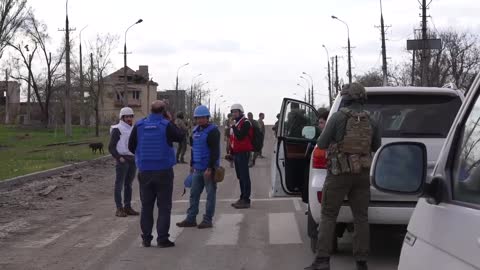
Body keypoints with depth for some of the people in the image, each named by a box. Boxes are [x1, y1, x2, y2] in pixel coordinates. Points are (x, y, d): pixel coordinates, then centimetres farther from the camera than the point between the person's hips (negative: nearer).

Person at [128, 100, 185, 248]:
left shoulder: (139, 125, 0)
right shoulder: (166, 125, -11)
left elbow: (131, 146, 7)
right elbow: (181, 137, 3)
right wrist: (171, 121, 9)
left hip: (145, 171, 3)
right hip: (163, 171, -3)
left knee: (146, 206, 11)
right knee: (164, 206, 3)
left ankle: (146, 238, 12)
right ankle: (162, 238, -1)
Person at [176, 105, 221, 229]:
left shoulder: (212, 131, -11)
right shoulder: (196, 130, 15)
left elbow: (215, 151, -18)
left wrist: (210, 168, -22)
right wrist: (192, 164, 21)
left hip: (209, 169, -8)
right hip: (198, 168, 8)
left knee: (210, 194, 0)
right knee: (194, 194, 10)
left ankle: (208, 220, 6)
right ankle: (191, 219, 16)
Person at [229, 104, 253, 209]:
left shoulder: (245, 123, -11)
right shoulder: (235, 123, 18)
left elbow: (240, 136, -25)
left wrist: (233, 127, -23)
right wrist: (231, 152, 24)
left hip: (243, 153, -10)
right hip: (236, 153, 10)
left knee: (244, 177, -9)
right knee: (240, 177, 13)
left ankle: (246, 200, -10)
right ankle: (242, 198, 20)